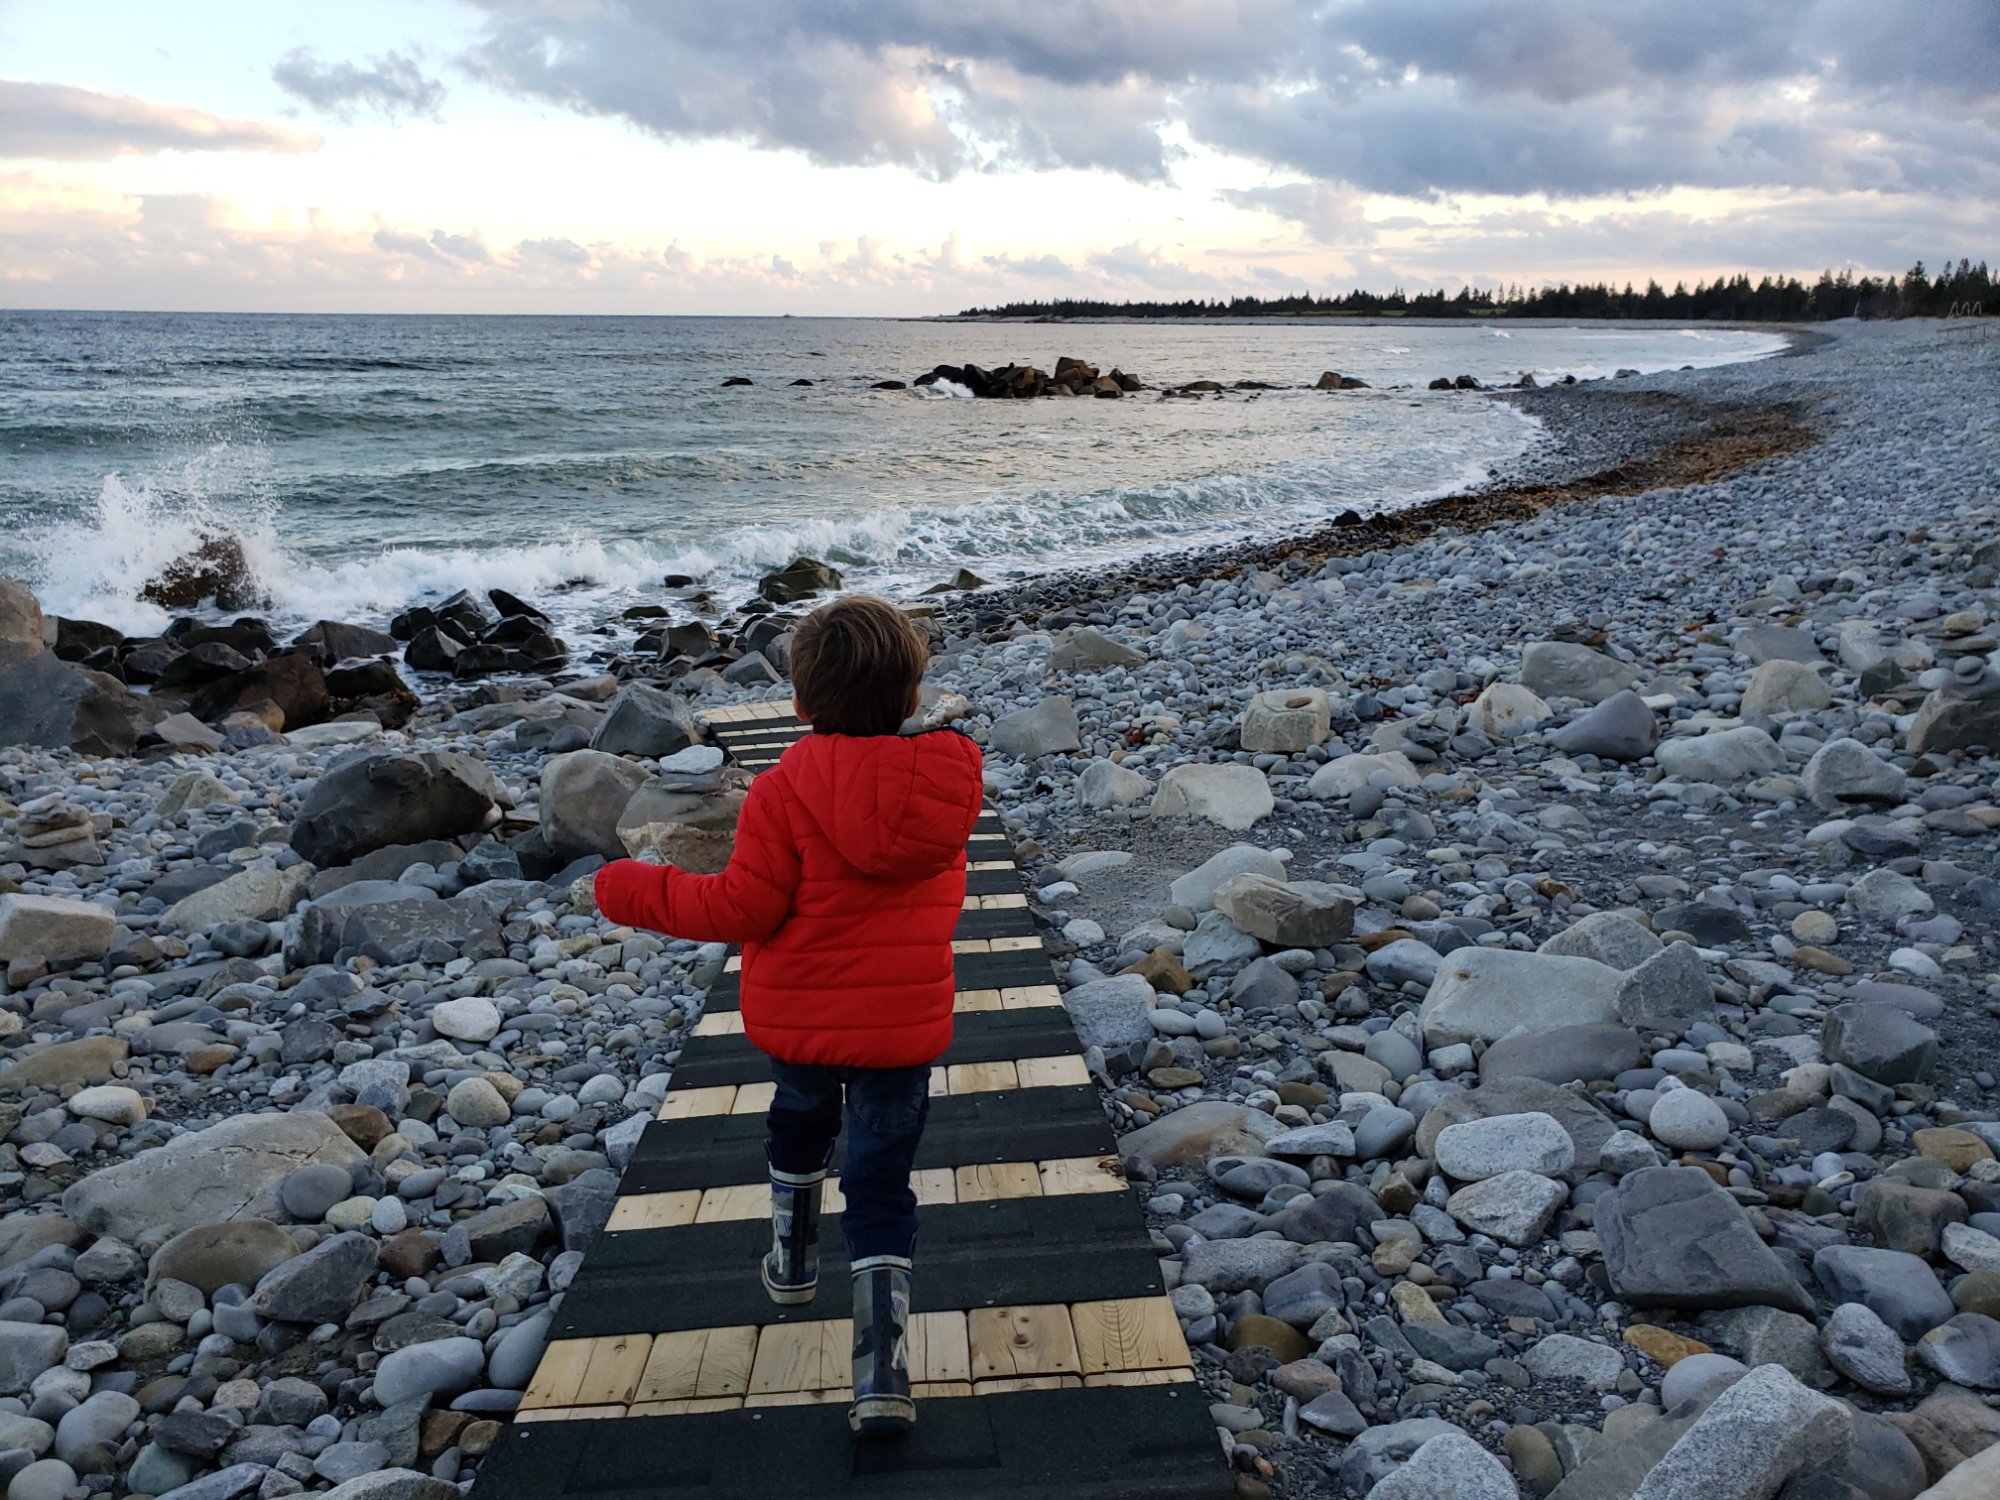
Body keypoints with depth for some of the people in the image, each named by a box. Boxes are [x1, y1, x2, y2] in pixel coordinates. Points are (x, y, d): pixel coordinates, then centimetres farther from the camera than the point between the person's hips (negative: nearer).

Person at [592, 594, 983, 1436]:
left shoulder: (785, 792, -18)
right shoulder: (943, 784, -4)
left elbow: (743, 909, -16)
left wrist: (639, 892, -5)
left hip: (798, 1017, -1)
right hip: (904, 1024, 1)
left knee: (800, 1121, 31)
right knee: (881, 1186, 9)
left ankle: (793, 1261, 50)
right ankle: (881, 1374, 0)